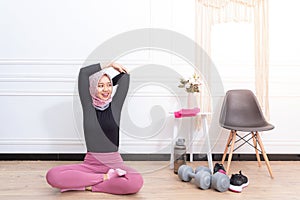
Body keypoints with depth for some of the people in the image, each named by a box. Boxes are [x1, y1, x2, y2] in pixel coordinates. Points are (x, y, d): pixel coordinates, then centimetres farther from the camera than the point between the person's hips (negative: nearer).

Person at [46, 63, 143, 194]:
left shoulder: (115, 105, 4)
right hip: (90, 164, 1)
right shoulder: (88, 106, 4)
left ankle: (86, 185, -13)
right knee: (52, 176, -25)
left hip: (114, 163, 0)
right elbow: (83, 72, 0)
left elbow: (125, 76, 3)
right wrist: (109, 65, 9)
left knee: (136, 182, -33)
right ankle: (106, 177, -14)